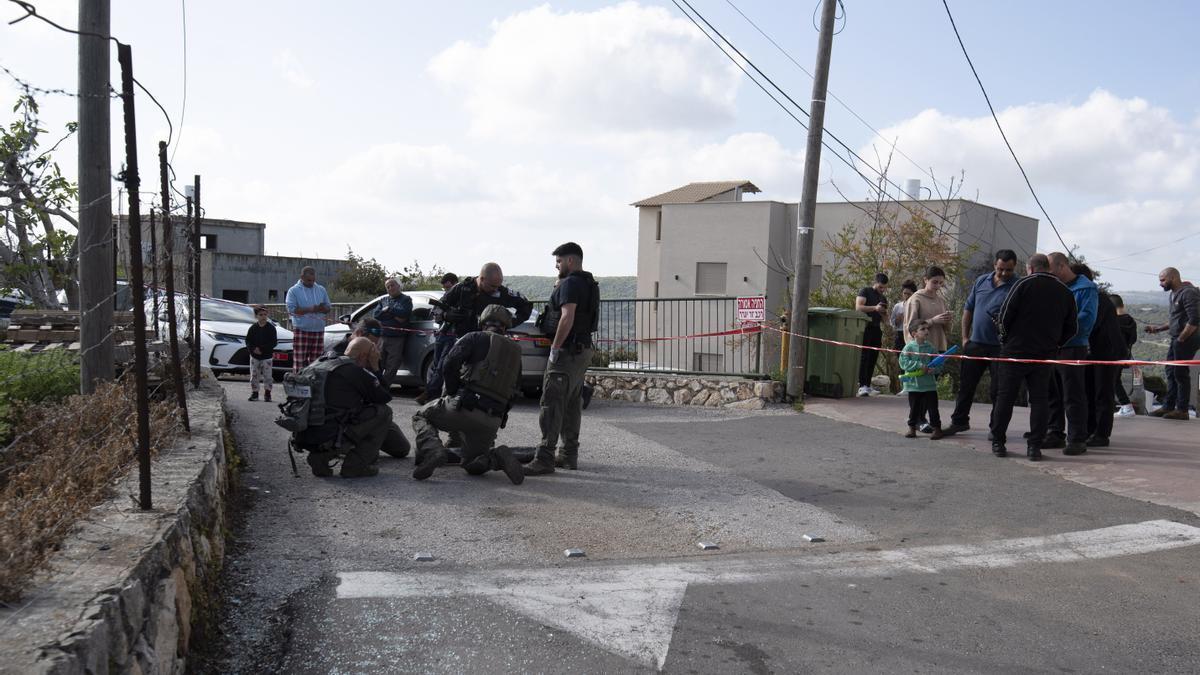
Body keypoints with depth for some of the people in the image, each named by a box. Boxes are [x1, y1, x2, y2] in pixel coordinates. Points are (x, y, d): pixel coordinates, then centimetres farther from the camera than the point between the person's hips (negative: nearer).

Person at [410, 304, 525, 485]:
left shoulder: (475, 338, 6)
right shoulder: (515, 352, 21)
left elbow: (449, 364, -8)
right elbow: (512, 392, 17)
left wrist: (453, 393, 5)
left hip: (465, 407, -5)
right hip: (492, 421, 5)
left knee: (421, 417, 20)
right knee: (474, 465, 23)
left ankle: (431, 449, -10)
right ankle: (497, 457, -9)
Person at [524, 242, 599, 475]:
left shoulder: (571, 283, -13)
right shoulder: (589, 284, 18)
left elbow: (567, 317, -24)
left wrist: (555, 347, -20)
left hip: (567, 351, -10)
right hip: (583, 350, 10)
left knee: (551, 404, -11)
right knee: (571, 404, 14)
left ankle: (545, 458, -14)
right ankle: (569, 455, 19)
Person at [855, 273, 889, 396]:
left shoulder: (883, 298, 22)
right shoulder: (865, 292, 2)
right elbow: (858, 307, -12)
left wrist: (883, 312, 2)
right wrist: (875, 308, -22)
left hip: (876, 330, 7)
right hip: (865, 328, -7)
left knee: (873, 358, 3)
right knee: (864, 357, -12)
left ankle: (867, 385, 6)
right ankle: (862, 385, -16)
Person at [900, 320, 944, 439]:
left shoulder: (930, 347, 1)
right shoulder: (909, 347, -5)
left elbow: (939, 364, 3)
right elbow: (904, 363, -14)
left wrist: (933, 370, -18)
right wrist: (919, 366, -21)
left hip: (929, 384, 1)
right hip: (913, 384, -1)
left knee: (932, 407, 3)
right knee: (914, 407, 11)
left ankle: (937, 428, 12)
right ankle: (912, 428, 23)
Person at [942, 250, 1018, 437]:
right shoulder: (981, 281, 7)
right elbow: (968, 308, 13)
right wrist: (965, 337, 10)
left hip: (1000, 347, -4)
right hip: (975, 344, 5)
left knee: (998, 390, 2)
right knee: (966, 385, 11)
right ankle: (959, 421, 24)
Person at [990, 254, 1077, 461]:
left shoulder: (1024, 283, -6)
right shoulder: (1065, 292, 8)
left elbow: (1004, 316, -9)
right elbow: (1073, 327, 10)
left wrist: (1007, 336, 9)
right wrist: (1055, 344, 19)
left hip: (1015, 350, -3)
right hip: (1045, 354, 3)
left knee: (1005, 396, 4)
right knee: (1039, 398, 7)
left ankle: (998, 442, 8)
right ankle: (1035, 446, 3)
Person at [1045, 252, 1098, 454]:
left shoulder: (1086, 288, -5)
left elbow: (1087, 319, -16)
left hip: (1072, 348, -8)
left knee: (1073, 396, -5)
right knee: (1052, 394, 12)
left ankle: (1077, 439, -1)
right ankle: (1055, 434, 21)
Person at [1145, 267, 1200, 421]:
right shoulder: (1173, 294, 16)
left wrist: (1181, 339, -18)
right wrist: (1158, 328, 14)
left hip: (1186, 340, -10)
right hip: (1176, 340, 10)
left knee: (1181, 374, -4)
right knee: (1171, 373, 13)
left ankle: (1182, 410, 4)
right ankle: (1168, 407, 21)